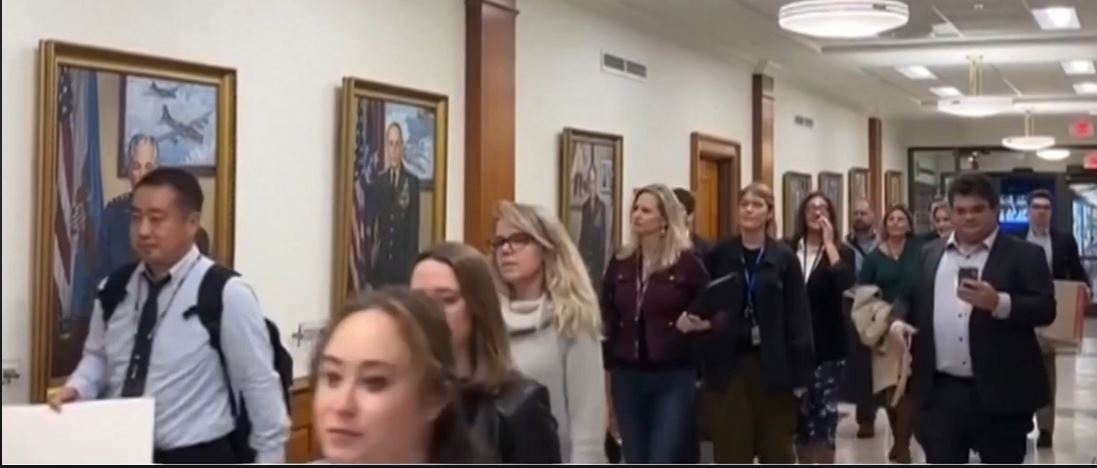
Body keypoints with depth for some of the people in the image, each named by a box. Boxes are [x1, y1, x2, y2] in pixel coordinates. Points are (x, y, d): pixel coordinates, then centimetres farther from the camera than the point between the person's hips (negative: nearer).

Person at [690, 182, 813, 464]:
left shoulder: (784, 258, 0)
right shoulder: (718, 256, 4)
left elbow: (797, 316, -3)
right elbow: (700, 306, 8)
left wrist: (800, 372, -6)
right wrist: (699, 320, -13)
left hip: (772, 364, -1)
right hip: (727, 363, 1)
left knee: (776, 446, 10)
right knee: (731, 450, 5)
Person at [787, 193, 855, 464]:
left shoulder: (841, 252, 1)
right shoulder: (788, 250, 1)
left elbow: (846, 283, -20)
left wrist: (829, 243, -17)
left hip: (827, 346, -2)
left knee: (824, 415, -4)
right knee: (799, 415, 9)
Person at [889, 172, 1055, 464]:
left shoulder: (1024, 255, -1)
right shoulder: (930, 254, 13)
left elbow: (1045, 309, -9)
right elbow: (909, 297, 19)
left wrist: (1000, 303, -25)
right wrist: (899, 321, -2)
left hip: (1000, 393, -3)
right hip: (940, 391, 3)